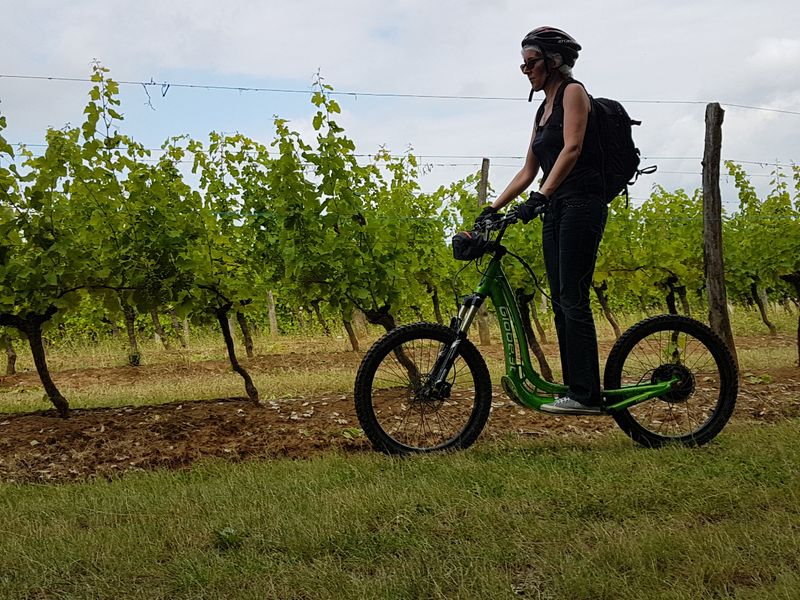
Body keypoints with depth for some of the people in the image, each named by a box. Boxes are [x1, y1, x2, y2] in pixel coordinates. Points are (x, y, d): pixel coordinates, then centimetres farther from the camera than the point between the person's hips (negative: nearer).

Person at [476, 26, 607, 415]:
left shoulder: (573, 92, -3)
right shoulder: (543, 111, 22)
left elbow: (572, 149, -17)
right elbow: (528, 171, 21)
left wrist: (540, 196, -27)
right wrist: (494, 208, 13)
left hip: (582, 204, -9)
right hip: (556, 209, 9)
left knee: (572, 299, -13)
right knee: (561, 302, 5)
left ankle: (586, 394, -13)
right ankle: (575, 388, 9)